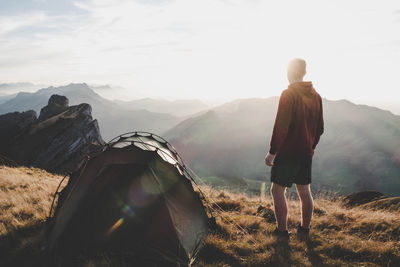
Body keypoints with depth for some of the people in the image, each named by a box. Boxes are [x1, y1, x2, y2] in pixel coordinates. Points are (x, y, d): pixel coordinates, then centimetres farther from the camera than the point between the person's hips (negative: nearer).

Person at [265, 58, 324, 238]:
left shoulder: (288, 94, -14)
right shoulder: (315, 96, 9)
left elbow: (280, 127, -19)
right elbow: (320, 127, 14)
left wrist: (272, 152, -14)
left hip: (287, 151, -7)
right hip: (306, 152, 8)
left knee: (277, 190, 3)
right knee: (304, 191, 15)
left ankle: (282, 230, 7)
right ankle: (305, 228, 27)